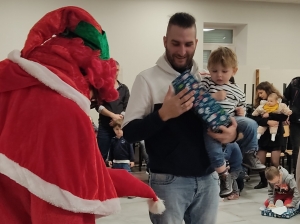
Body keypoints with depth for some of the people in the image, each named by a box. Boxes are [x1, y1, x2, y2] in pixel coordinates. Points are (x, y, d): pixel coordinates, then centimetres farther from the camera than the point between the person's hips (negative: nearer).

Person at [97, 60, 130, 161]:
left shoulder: (124, 88, 13)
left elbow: (127, 108, 6)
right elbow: (99, 106, -5)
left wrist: (119, 118, -12)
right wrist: (113, 115, -16)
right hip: (104, 126, -2)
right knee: (102, 155, -3)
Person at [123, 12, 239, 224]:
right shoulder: (148, 79, -5)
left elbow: (225, 118, 14)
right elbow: (129, 132, -8)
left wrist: (232, 133, -8)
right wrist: (163, 114, -23)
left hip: (208, 179, 4)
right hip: (168, 181, -4)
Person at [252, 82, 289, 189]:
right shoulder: (259, 104, 6)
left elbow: (284, 116, -15)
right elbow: (255, 119, -7)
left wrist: (269, 115, -21)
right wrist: (267, 122, -24)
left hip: (276, 135, -3)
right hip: (263, 135, 4)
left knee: (275, 162, -7)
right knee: (259, 161, 1)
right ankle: (263, 181, 19)